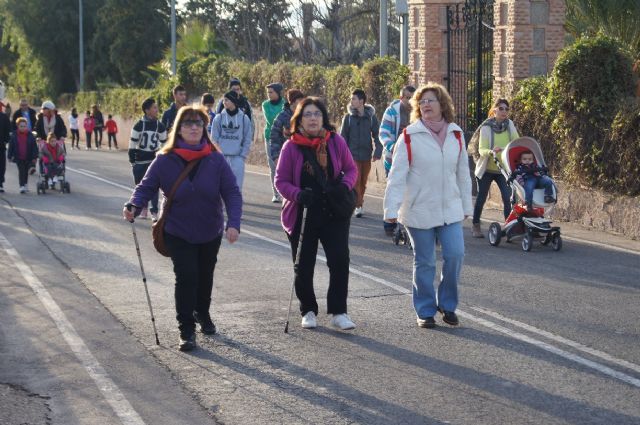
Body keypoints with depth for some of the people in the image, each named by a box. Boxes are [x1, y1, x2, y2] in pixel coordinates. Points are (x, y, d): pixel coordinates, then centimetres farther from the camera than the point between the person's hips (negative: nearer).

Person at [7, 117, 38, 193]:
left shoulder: (30, 135, -3)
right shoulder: (14, 135, -2)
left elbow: (34, 147, -2)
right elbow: (11, 146, 3)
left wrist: (34, 157, -6)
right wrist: (10, 156, 2)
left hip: (28, 158, 1)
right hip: (18, 158, -1)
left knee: (26, 172, 14)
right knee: (21, 172, -6)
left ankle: (25, 185, 29)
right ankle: (22, 186, -6)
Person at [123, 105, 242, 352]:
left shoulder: (215, 160, -10)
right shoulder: (165, 160, -11)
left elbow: (231, 192, -12)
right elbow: (147, 186, -8)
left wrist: (234, 223, -25)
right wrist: (133, 206, -28)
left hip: (211, 232, 2)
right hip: (177, 232, -2)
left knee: (205, 276, 18)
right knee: (186, 277, -12)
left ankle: (202, 314, 45)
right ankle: (186, 331, 0)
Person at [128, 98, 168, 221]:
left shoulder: (160, 126, 1)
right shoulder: (139, 125, -8)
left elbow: (164, 143, 10)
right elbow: (132, 144, -4)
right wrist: (132, 161, -4)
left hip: (154, 159, 1)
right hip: (140, 160, -1)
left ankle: (154, 211, 1)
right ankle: (143, 208, 24)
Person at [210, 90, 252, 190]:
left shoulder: (244, 118, 2)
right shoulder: (219, 118, 3)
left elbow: (248, 139, 5)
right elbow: (214, 138, 4)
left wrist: (243, 155, -4)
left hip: (237, 157, -1)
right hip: (221, 156, 1)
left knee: (237, 185, -3)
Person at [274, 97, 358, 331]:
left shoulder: (336, 141, 0)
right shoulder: (291, 147, -5)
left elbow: (351, 169, 9)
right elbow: (281, 181, -2)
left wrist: (345, 187, -11)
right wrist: (298, 194, -20)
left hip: (334, 213, 1)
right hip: (302, 215, -1)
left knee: (340, 260, -8)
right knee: (303, 266, 8)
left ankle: (338, 312, 3)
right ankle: (308, 311, 26)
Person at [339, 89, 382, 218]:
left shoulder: (371, 117, 1)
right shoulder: (348, 117, -1)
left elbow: (376, 136, 4)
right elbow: (343, 137, 1)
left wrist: (377, 152, -6)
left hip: (366, 155, 2)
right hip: (353, 155, -2)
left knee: (363, 182, 11)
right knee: (356, 181, -9)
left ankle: (359, 202, 26)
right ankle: (358, 206, -4)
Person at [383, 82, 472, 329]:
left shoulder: (456, 135, 5)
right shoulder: (410, 136, -8)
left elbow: (463, 173, 11)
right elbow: (397, 174, -11)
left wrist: (466, 206, 12)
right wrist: (392, 209, -17)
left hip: (450, 209, 3)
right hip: (419, 211, -3)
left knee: (455, 255, -5)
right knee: (424, 263, 4)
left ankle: (447, 304, 16)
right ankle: (425, 311, 19)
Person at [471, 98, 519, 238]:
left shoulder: (509, 124, -1)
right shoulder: (486, 127, -11)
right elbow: (481, 150, -15)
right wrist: (491, 152, -36)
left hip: (504, 169, 2)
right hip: (487, 169, -2)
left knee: (508, 197, -11)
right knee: (481, 198, 9)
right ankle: (475, 226, 25)